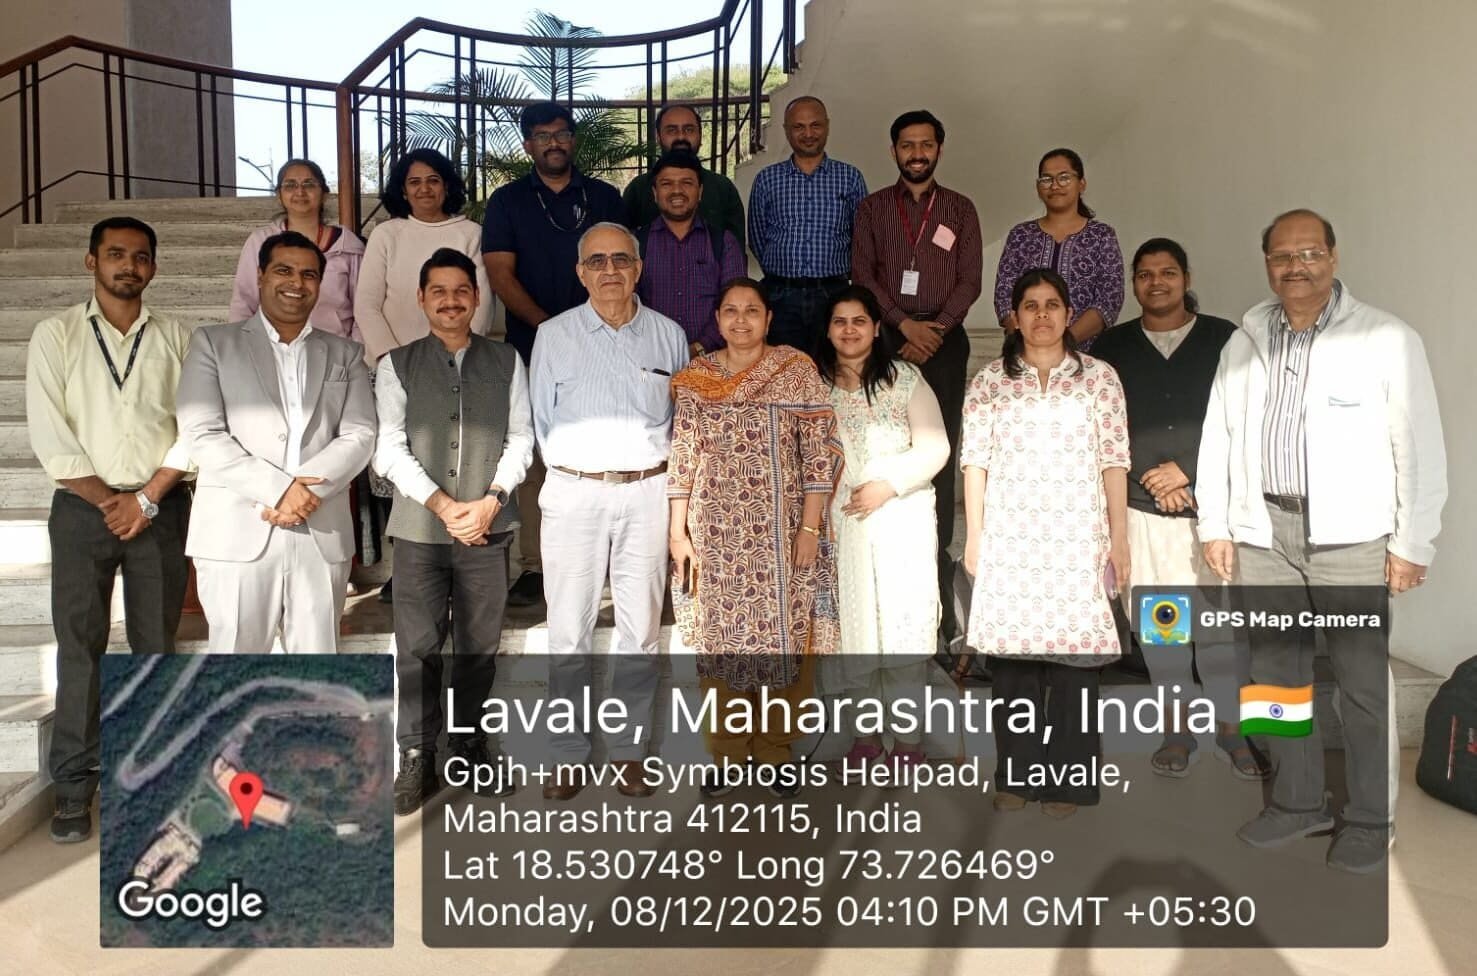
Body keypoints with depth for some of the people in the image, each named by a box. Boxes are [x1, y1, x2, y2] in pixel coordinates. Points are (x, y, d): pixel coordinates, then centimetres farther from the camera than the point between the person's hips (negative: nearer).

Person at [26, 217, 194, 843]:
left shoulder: (176, 339, 6)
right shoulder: (55, 335, 3)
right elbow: (49, 435, -4)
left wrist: (147, 498, -9)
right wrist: (107, 500, -8)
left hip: (162, 508, 1)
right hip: (83, 507, -1)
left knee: (156, 645, 8)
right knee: (79, 647, 2)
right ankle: (75, 785, 11)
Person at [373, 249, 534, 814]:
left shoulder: (506, 362, 10)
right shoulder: (397, 366, 6)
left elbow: (520, 439, 5)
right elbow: (390, 449, -2)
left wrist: (490, 501, -9)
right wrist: (443, 506, -12)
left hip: (489, 527, 1)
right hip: (419, 527, -1)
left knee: (479, 644, 8)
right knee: (418, 646, 0)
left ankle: (470, 746, 22)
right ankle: (417, 758, 12)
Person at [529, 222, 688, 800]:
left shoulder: (669, 335, 8)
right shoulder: (554, 336, 5)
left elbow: (683, 419, 12)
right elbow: (542, 423, 8)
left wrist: (649, 465, 2)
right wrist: (574, 468, 2)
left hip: (647, 493, 1)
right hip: (574, 492, -1)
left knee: (641, 627, 4)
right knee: (569, 630, 0)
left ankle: (628, 751, 16)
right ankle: (569, 757, 11)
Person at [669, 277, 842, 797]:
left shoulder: (798, 371, -3)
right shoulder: (695, 379, 4)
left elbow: (820, 452, -5)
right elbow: (682, 459, 4)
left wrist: (811, 526, -10)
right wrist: (678, 532, 0)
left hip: (782, 529, -1)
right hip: (717, 531, 2)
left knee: (785, 634, 6)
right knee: (719, 635, 8)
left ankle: (775, 748, 24)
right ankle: (725, 750, 24)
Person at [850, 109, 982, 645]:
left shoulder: (960, 209, 11)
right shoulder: (872, 208, 11)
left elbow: (969, 280, 4)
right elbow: (862, 273, 2)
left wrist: (934, 331, -11)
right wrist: (905, 324, -11)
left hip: (943, 339, 0)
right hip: (888, 338, 0)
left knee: (939, 456, -4)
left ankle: (936, 577, -1)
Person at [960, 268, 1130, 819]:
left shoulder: (1099, 378, 8)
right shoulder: (990, 382, 8)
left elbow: (1114, 461, 5)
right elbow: (974, 460, 5)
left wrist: (1119, 537, 2)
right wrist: (974, 535, 1)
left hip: (1076, 537, 0)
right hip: (1008, 536, 1)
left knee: (1074, 651, -3)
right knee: (1012, 649, 2)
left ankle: (1067, 780, 9)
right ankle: (1017, 775, 13)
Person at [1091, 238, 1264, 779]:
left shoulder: (1223, 339, 4)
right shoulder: (1111, 347, 8)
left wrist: (1187, 470, -9)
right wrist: (1150, 480, -5)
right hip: (1143, 509, 1)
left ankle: (1231, 725, 16)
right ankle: (1177, 728, 18)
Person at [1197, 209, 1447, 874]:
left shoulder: (1388, 340, -4)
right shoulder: (1244, 343, 9)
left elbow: (1419, 448, -5)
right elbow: (1217, 437, 11)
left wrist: (1413, 544, -7)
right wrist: (1215, 525, 7)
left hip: (1352, 538, -4)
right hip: (1263, 533, 4)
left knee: (1364, 684, 2)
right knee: (1276, 674, 12)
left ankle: (1370, 821, 18)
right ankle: (1296, 803, 27)